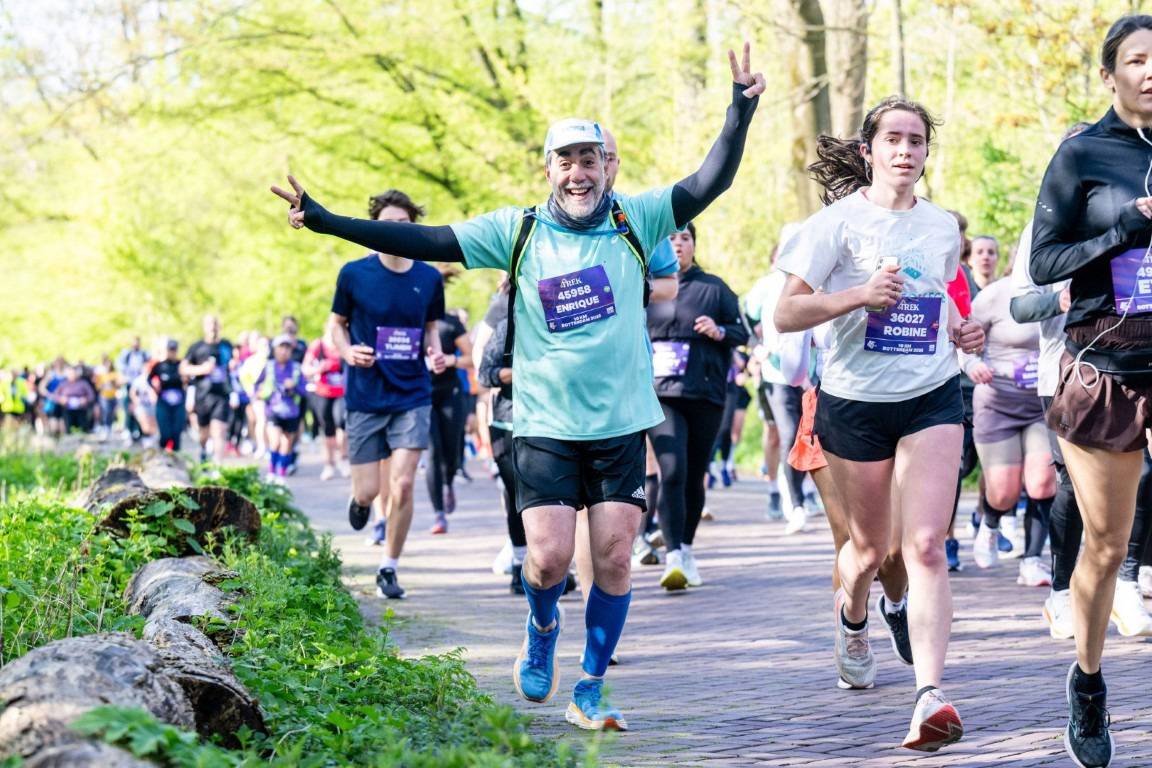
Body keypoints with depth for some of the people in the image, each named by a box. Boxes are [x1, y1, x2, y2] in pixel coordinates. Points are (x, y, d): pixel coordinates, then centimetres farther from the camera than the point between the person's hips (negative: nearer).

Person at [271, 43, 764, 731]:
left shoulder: (635, 221, 1)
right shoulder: (516, 231, 0)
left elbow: (710, 183, -7)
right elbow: (425, 242, -3)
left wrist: (740, 113, -22)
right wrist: (327, 221, -9)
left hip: (623, 424, 1)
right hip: (546, 424, -1)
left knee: (614, 557, -1)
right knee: (549, 559, -9)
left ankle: (590, 691, 15)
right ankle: (542, 630, 26)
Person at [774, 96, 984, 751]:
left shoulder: (943, 227, 8)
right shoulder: (840, 222, -5)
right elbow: (786, 313, -9)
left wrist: (962, 331, 6)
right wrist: (860, 295, -23)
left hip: (933, 400, 2)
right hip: (855, 402, -2)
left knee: (926, 546, -14)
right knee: (871, 546, 14)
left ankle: (931, 695, -22)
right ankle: (853, 624, 49)